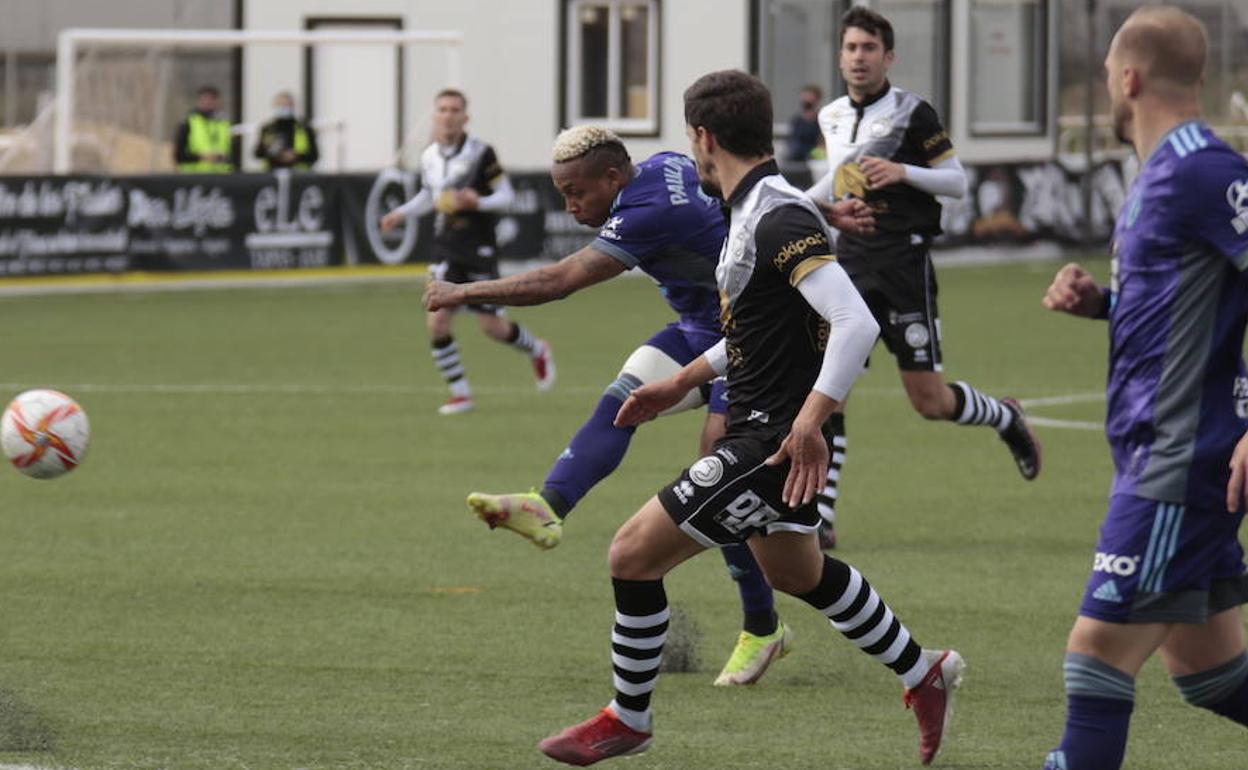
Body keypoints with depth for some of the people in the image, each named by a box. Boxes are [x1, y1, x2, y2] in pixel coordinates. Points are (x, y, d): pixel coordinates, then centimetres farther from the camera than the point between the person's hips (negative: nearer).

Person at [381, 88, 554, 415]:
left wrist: (478, 202, -27)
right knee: (436, 320, -11)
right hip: (446, 249, 4)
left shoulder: (481, 153, -12)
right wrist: (401, 214, 9)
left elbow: (506, 195, -8)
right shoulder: (429, 158, 3)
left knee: (491, 326, 0)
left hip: (479, 249, -4)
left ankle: (537, 351, 32)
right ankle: (460, 392, 3)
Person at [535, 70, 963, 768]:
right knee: (799, 574, 29)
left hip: (776, 442, -11)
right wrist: (682, 383, 26)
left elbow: (856, 324, -31)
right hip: (764, 429, 11)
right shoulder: (753, 212, 10)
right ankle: (924, 675, 43)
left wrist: (810, 421, -35)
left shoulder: (780, 220, -22)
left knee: (634, 553, -7)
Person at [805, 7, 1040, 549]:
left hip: (905, 265, -5)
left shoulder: (913, 114, -7)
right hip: (851, 266, 5)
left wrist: (903, 171, -20)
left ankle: (1005, 418, 30)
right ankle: (820, 517, -9)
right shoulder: (831, 119, 10)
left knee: (929, 401, -3)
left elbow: (957, 181, -5)